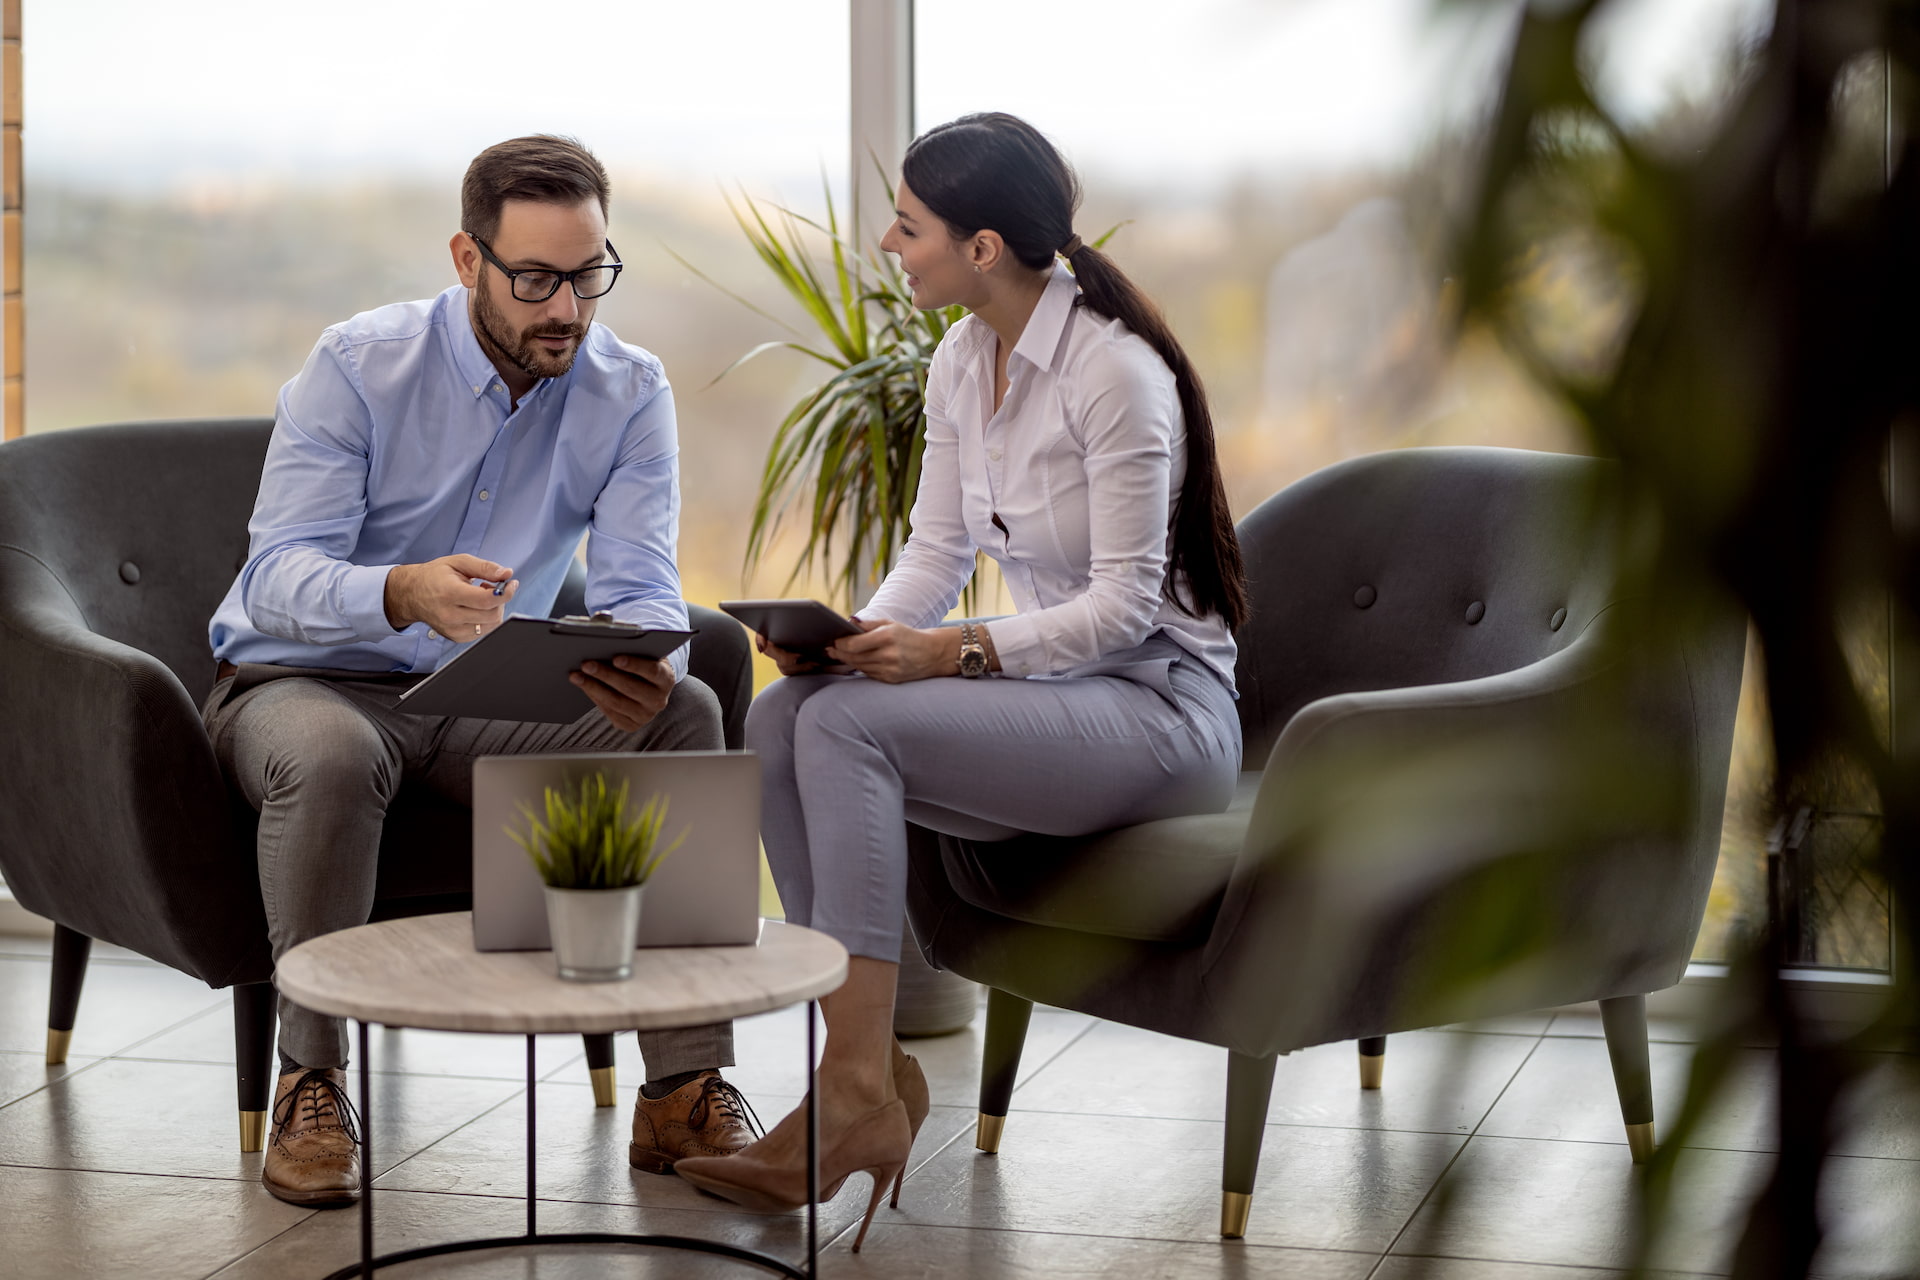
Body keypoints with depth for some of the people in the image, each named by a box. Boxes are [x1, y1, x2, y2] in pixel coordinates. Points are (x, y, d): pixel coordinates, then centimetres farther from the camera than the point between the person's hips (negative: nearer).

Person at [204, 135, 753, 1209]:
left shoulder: (629, 392, -4)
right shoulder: (358, 366, -14)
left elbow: (640, 584, -12)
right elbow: (279, 576, -23)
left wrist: (646, 661, -39)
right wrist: (406, 592, -46)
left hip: (490, 696, 3)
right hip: (304, 680, -3)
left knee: (683, 713, -23)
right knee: (330, 757, -39)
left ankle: (688, 1089, -21)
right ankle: (313, 1081, -18)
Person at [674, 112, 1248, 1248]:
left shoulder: (1114, 370, -19)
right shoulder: (960, 364, 6)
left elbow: (1124, 602, -20)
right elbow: (935, 553, 9)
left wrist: (957, 651, -29)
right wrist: (856, 632, -11)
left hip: (1159, 706, -8)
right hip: (1045, 681, 8)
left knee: (848, 723, -27)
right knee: (778, 719, -14)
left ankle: (859, 1096, -25)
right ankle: (867, 1066, -14)